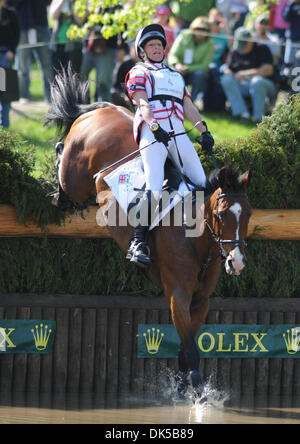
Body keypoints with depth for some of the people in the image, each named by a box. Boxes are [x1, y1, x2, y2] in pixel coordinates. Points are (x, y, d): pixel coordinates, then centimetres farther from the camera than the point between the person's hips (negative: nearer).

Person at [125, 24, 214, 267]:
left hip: (178, 132, 6)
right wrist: (155, 127, -20)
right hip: (152, 130, -6)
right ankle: (139, 243, -24)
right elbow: (142, 103, -2)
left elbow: (189, 107, 26)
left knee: (201, 183, -8)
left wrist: (204, 130, 9)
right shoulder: (139, 73, 16)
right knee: (154, 187, -22)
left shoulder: (176, 76, 33)